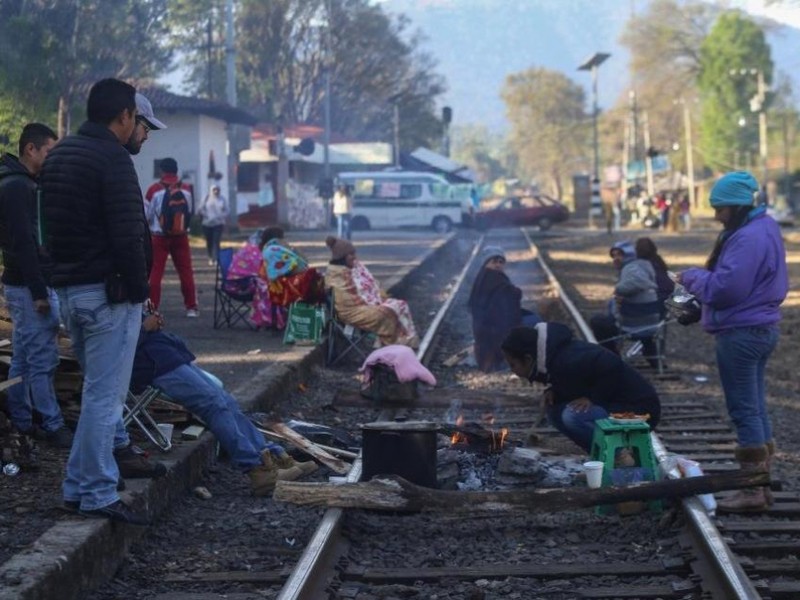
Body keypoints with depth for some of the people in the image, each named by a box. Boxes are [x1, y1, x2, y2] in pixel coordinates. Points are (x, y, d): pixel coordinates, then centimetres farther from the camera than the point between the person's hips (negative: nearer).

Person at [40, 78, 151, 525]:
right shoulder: (113, 158, -15)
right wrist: (138, 290, -11)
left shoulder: (58, 156, 14)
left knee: (98, 389, 19)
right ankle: (97, 493, -1)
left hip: (68, 288, 9)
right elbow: (127, 236, -20)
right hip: (107, 291, -9)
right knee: (105, 394, -4)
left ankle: (81, 482, 23)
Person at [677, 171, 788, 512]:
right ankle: (760, 485, 22)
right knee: (756, 408, 15)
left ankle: (752, 493, -1)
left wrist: (692, 277, -8)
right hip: (761, 328, 11)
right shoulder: (764, 229, 13)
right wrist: (702, 280, 3)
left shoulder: (747, 238, -20)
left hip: (741, 333, -11)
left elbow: (725, 289, -25)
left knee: (744, 410, -5)